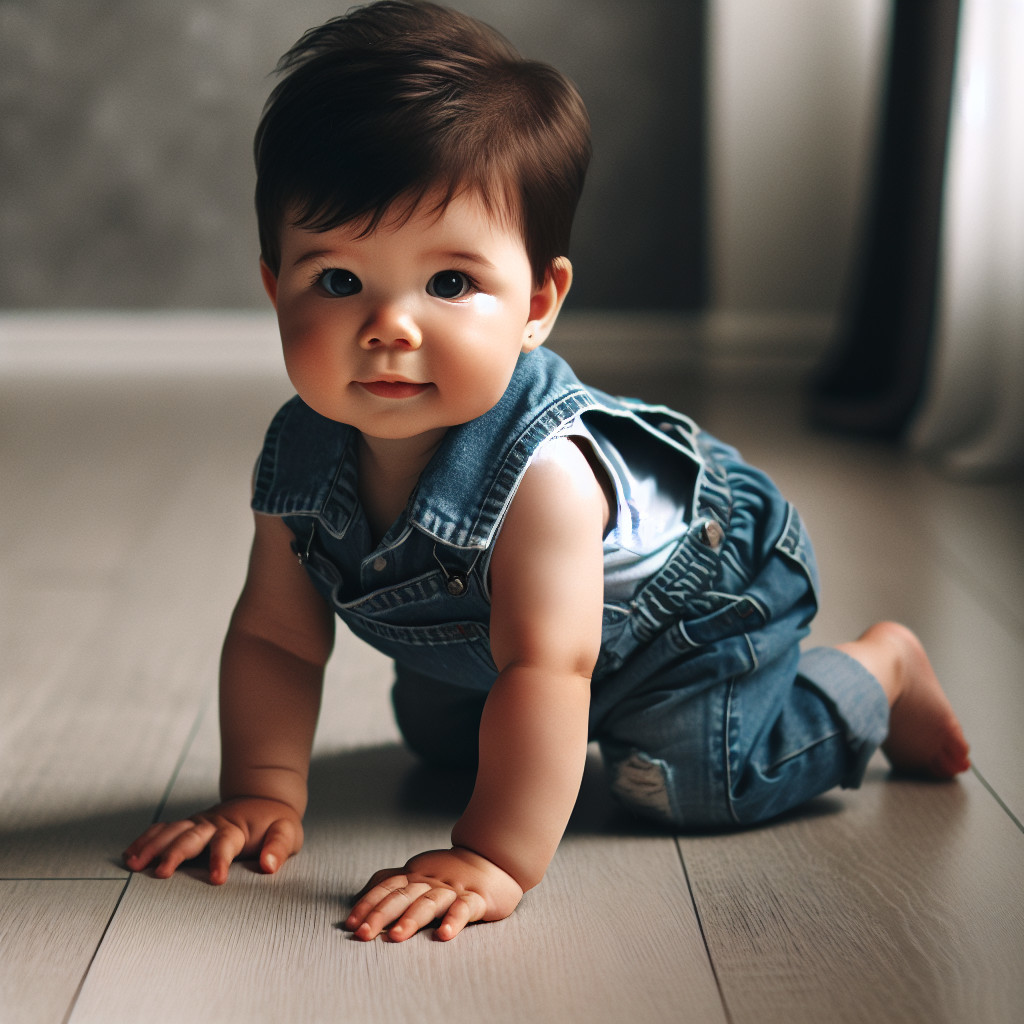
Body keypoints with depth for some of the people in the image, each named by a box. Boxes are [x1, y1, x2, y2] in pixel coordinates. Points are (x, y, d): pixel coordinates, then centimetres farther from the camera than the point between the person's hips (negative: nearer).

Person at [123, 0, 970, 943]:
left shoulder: (541, 472, -46)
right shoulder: (301, 461, -25)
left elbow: (547, 671, -48)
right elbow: (276, 639, -15)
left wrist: (495, 861, -50)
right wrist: (263, 794, -23)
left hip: (700, 586, -6)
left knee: (685, 777, -20)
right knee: (436, 730, 20)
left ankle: (875, 675, 7)